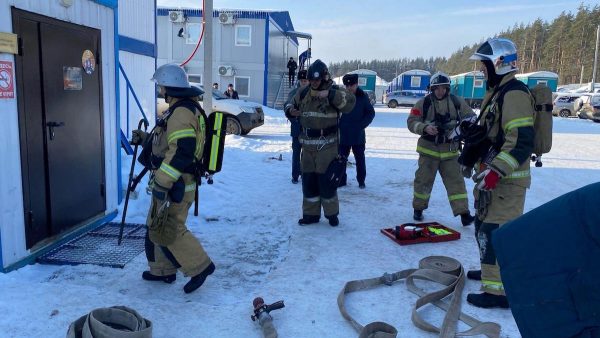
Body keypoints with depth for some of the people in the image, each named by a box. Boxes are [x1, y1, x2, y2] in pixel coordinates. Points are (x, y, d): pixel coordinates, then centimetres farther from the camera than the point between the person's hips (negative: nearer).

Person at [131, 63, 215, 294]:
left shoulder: (181, 113, -20)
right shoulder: (180, 110, 15)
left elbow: (181, 151, -30)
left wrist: (162, 182, -29)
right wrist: (144, 138, 23)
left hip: (175, 186, -11)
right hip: (170, 183, 11)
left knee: (168, 231, -5)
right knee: (157, 228, 18)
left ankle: (200, 266, 6)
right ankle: (163, 270, 31)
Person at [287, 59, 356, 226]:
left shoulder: (334, 91, -7)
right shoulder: (303, 93, 7)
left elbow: (350, 101, -23)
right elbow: (292, 106, 21)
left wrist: (330, 95, -33)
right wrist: (291, 111, -3)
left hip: (327, 146, -5)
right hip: (307, 146, 5)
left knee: (326, 180, 1)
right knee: (308, 180, 10)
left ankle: (332, 214, 19)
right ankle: (311, 214, 24)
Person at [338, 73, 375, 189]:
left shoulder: (363, 97, -5)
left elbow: (371, 113, 0)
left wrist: (362, 125, -11)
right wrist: (339, 126, -9)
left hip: (358, 135, -1)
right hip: (343, 135, 1)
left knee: (360, 159, 9)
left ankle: (361, 181, 20)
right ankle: (341, 180, 19)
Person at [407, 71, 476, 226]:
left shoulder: (457, 102, 1)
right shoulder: (423, 103, -4)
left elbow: (471, 117, 7)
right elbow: (412, 122, -6)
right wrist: (425, 128, -25)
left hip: (450, 149, 1)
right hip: (429, 148, -1)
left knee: (455, 181, -1)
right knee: (423, 179, 8)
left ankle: (463, 213, 1)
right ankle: (418, 208, 26)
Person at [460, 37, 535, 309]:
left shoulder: (514, 95, -18)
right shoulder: (496, 93, 16)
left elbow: (521, 141, -25)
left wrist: (495, 171, -30)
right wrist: (470, 159, 23)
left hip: (506, 179, -11)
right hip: (491, 175, 11)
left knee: (494, 233, -10)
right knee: (484, 225, 21)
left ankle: (498, 291, -2)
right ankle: (492, 271, 39)